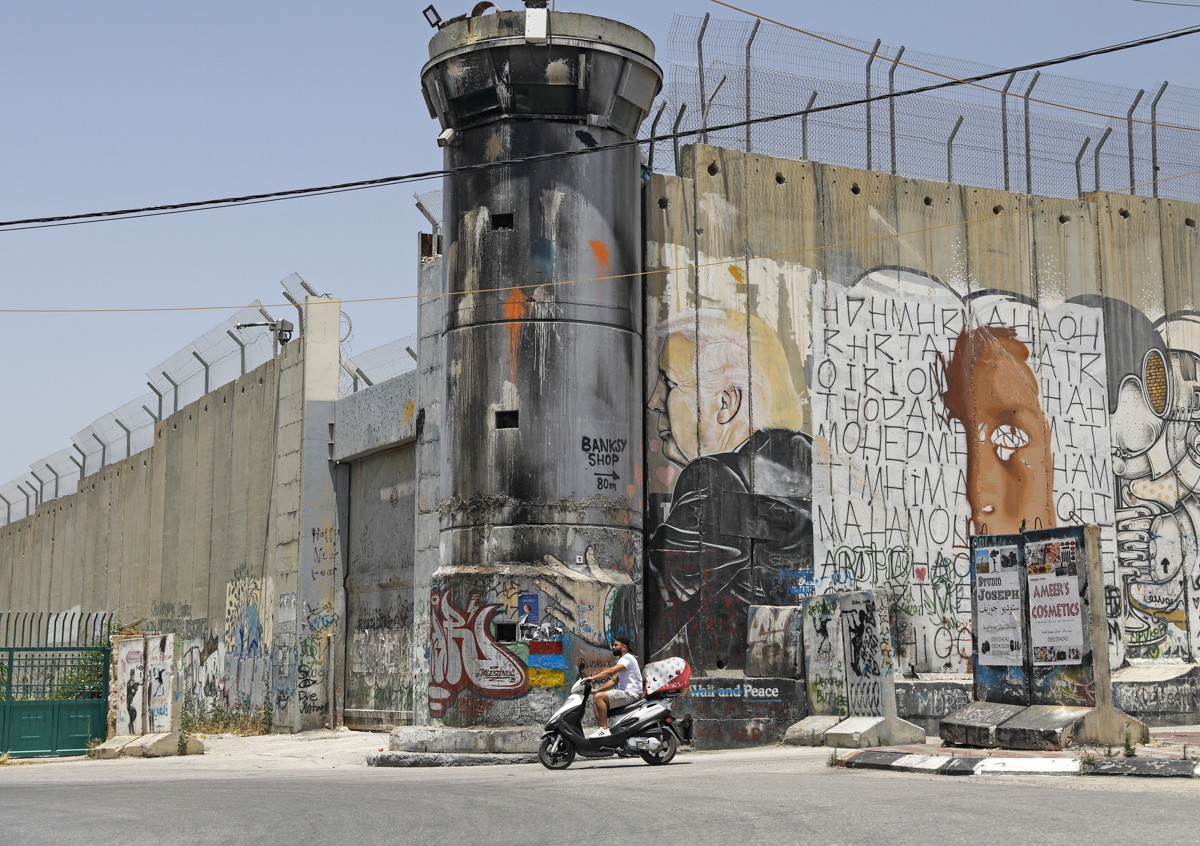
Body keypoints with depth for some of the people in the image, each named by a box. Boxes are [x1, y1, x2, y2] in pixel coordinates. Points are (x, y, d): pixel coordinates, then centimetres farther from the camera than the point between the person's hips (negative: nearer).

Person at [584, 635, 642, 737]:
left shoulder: (627, 658, -10)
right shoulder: (622, 660, 23)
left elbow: (611, 671, -25)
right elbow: (613, 681, 23)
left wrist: (593, 678, -26)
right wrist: (596, 690, 16)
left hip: (631, 694, -11)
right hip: (624, 692, 11)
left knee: (598, 697, -24)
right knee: (595, 703, 11)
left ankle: (604, 729, -27)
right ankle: (602, 729, 4)